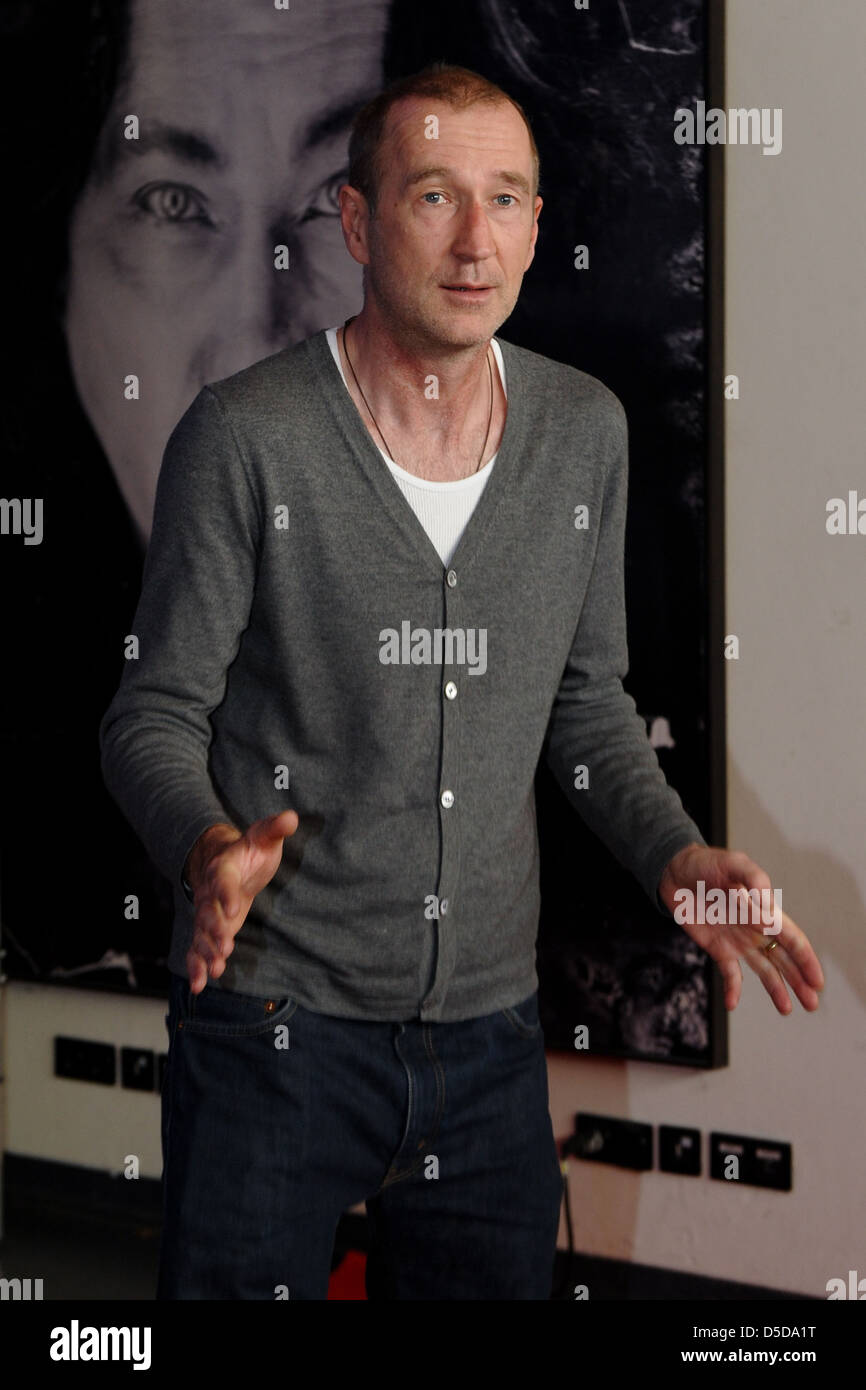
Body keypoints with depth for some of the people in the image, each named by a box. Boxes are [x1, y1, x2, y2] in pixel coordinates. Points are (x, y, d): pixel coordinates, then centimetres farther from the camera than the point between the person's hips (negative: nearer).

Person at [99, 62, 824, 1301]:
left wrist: (677, 857, -2)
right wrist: (211, 850, -27)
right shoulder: (246, 435, -11)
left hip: (490, 1024, 4)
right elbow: (155, 714, -6)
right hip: (277, 1021, -4)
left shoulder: (583, 431, 3)